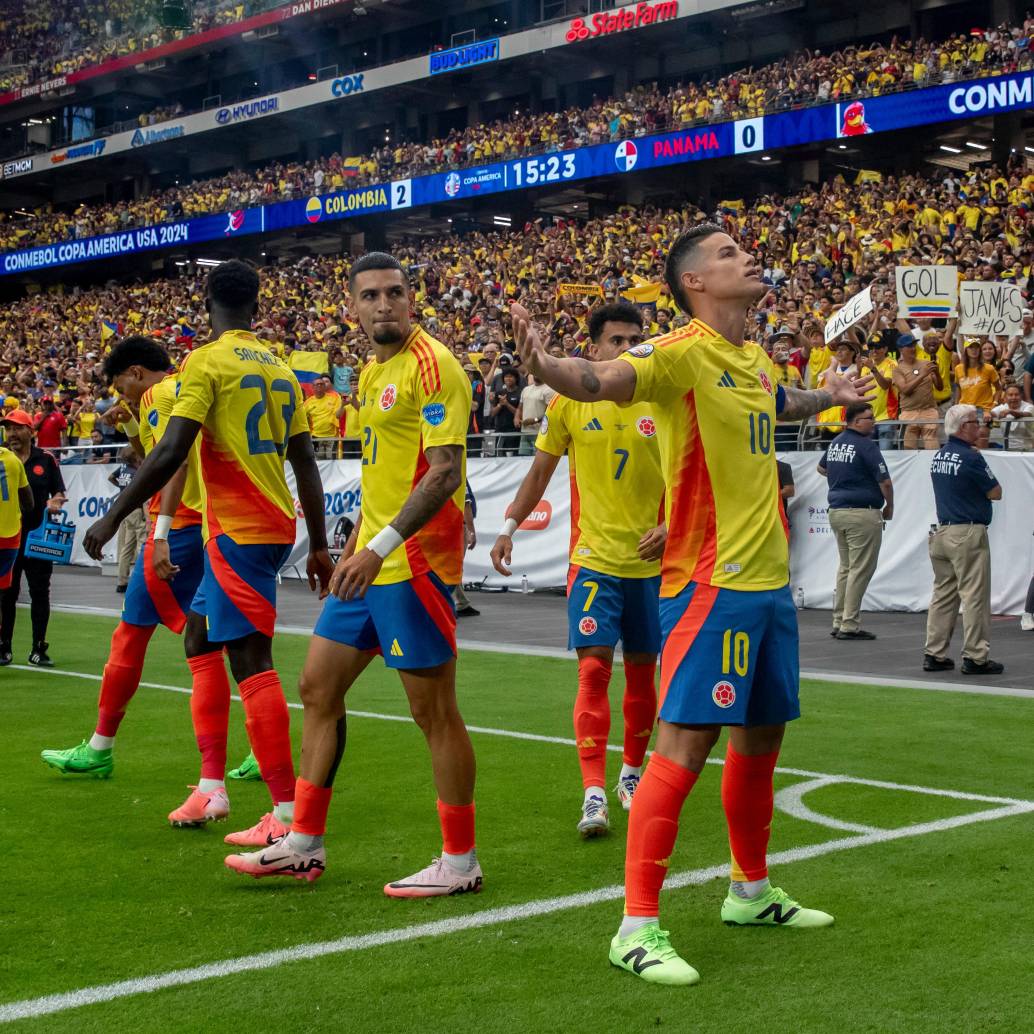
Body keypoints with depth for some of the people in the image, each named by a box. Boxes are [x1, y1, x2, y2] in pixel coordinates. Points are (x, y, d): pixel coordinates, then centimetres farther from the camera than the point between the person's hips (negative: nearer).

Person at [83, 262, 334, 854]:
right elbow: (306, 462, 14)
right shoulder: (280, 368, 13)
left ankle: (288, 813, -12)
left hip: (238, 531, -8)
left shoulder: (207, 362, -8)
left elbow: (171, 453, -18)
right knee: (200, 630, 20)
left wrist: (112, 519, -11)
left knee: (252, 661, -9)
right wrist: (319, 545, 19)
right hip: (279, 525, 8)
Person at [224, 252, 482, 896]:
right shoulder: (373, 373, 16)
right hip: (371, 562, 10)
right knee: (319, 687, 13)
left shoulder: (431, 365, -13)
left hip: (414, 563, -10)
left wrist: (382, 545, -27)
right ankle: (305, 846, 23)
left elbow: (445, 472, -21)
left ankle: (460, 862, 9)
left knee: (435, 711, -3)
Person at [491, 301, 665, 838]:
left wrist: (670, 527, -11)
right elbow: (540, 472, 9)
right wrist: (509, 526, 2)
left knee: (641, 672, 12)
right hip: (593, 558, -2)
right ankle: (594, 793, -12)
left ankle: (631, 773, 32)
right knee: (593, 669, -12)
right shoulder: (569, 402, -1)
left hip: (648, 562, 2)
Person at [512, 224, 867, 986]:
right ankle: (638, 928, -4)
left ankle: (751, 892, 36)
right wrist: (545, 365, -52)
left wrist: (828, 397, 48)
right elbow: (602, 380, -33)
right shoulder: (684, 352, -13)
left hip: (770, 580, 9)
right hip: (711, 583, -8)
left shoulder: (755, 360, 12)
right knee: (685, 744, -10)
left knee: (762, 734, 18)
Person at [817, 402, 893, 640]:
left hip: (836, 511, 8)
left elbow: (821, 468, 30)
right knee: (861, 569, -3)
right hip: (862, 513, -8)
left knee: (845, 567, 17)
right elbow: (884, 481, -14)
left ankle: (838, 621, 18)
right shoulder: (866, 445, -14)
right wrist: (889, 507, 1)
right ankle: (849, 625, -4)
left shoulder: (835, 443, 11)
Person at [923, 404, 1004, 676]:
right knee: (975, 596, -3)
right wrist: (983, 486, 10)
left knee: (943, 593, 11)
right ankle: (975, 657, -2)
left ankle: (934, 654, 11)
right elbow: (995, 493, -7)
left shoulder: (938, 456, 11)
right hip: (968, 533, -8)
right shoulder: (971, 457, -14)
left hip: (941, 531, 8)